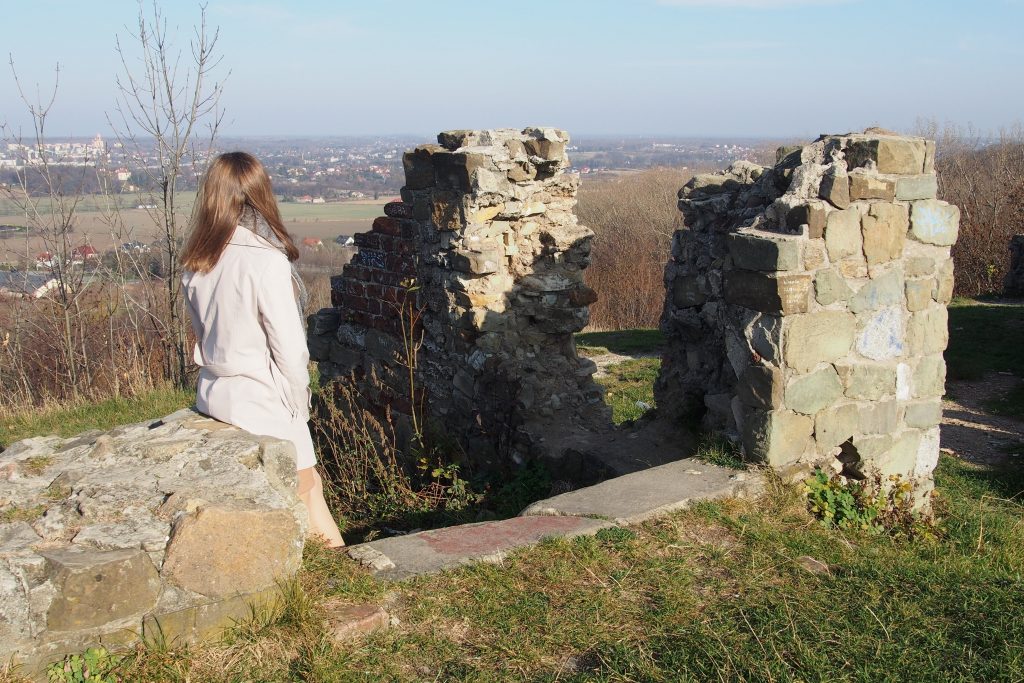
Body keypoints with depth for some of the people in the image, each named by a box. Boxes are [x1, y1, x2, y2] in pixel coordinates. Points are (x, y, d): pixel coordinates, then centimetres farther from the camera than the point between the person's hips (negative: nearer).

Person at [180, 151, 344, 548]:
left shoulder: (195, 265, 0)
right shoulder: (266, 261, -21)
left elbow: (203, 330, 9)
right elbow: (289, 347, -17)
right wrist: (299, 403, -3)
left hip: (212, 392, 7)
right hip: (261, 400, -7)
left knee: (308, 481, 18)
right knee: (303, 486, 12)